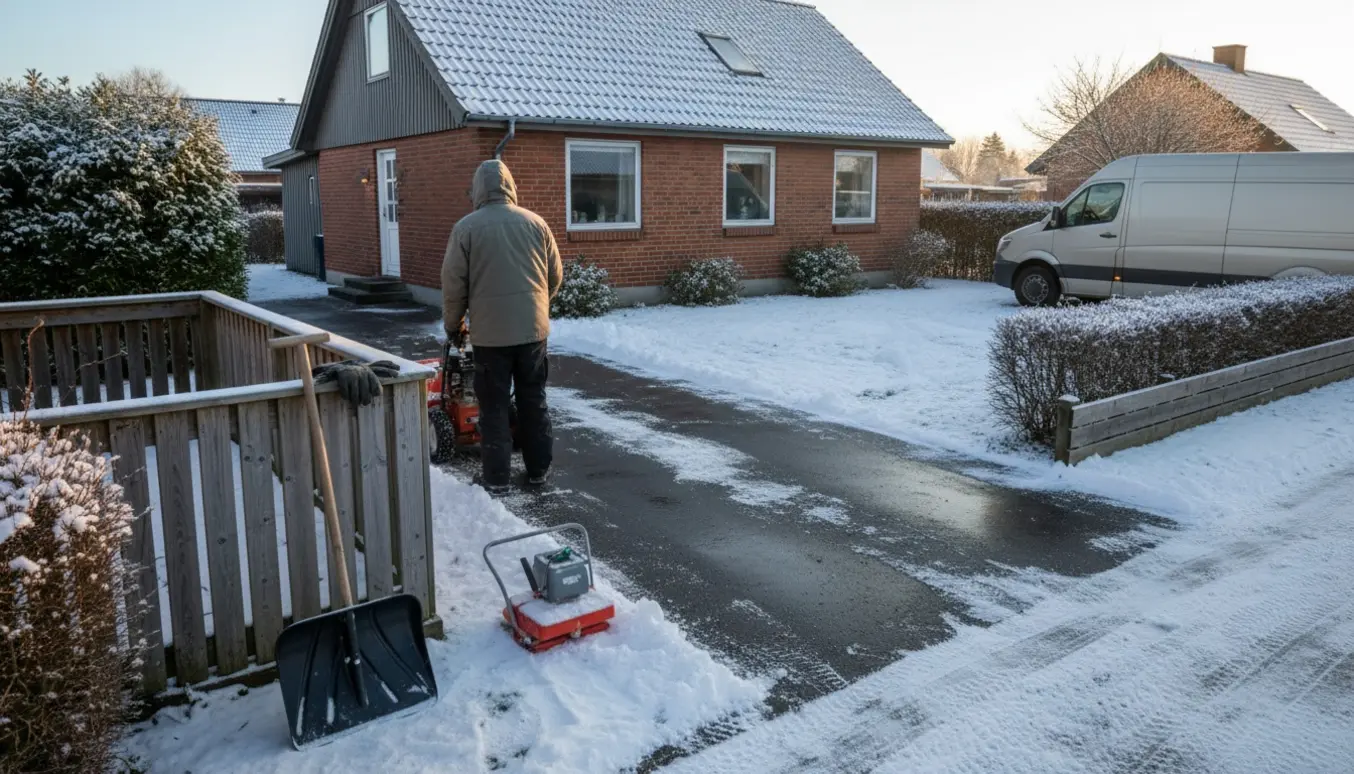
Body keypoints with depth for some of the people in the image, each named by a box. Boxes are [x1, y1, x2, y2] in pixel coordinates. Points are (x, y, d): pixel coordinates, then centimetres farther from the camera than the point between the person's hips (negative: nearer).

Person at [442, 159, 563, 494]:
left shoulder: (466, 227, -4)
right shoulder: (535, 222, 5)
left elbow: (453, 283, -3)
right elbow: (555, 275, 10)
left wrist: (453, 325, 11)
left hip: (490, 331, -3)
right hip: (533, 328, 3)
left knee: (494, 406, 5)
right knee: (534, 401, 13)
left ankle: (496, 477, 10)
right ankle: (538, 469, 21)